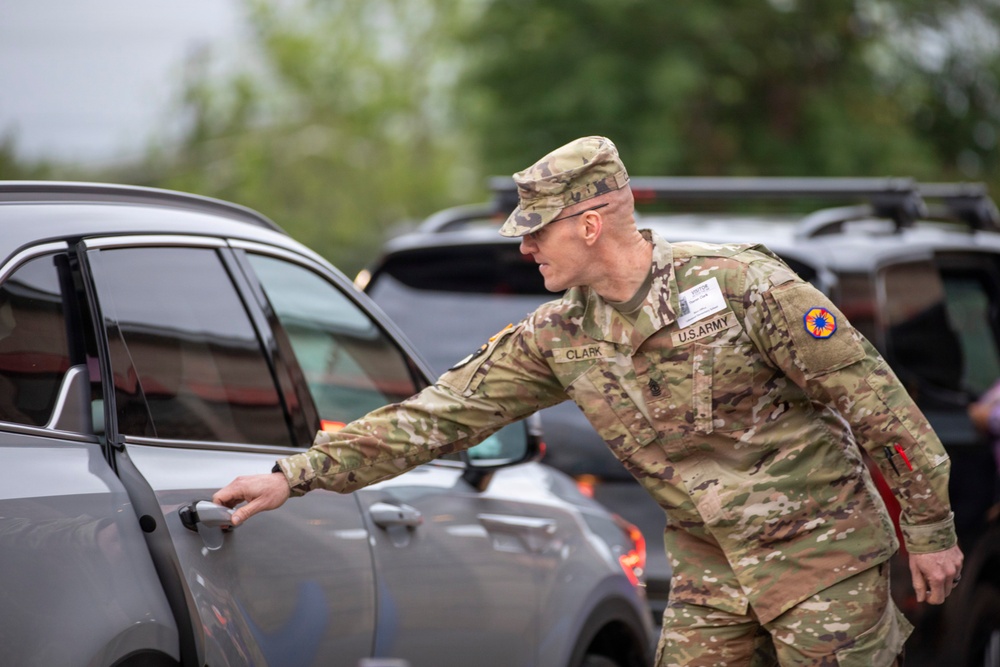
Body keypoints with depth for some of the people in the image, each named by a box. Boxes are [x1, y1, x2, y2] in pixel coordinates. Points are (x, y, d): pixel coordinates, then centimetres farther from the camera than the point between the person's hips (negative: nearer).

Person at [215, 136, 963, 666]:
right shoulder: (558, 338, 0)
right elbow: (443, 412, 1)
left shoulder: (745, 286, -16)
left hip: (820, 548, -5)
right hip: (711, 569, 5)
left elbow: (874, 395, -12)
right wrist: (296, 475, -3)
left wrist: (930, 527, -8)